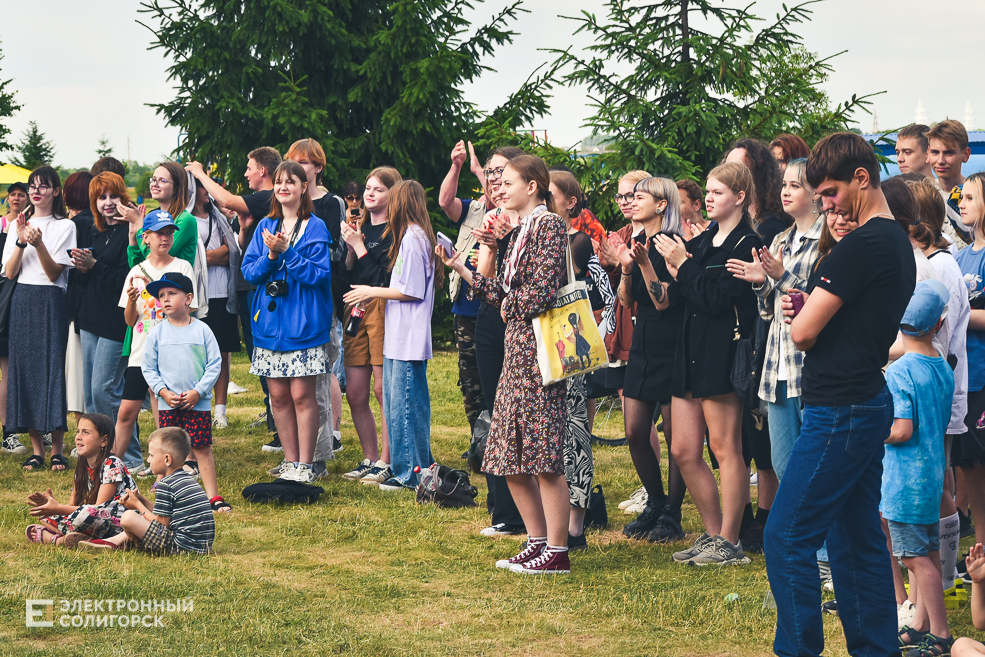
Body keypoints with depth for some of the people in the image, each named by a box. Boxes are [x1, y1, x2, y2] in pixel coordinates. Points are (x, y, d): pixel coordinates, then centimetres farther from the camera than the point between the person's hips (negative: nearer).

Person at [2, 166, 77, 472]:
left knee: (54, 369, -7)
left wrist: (38, 243, -21)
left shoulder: (65, 226, 1)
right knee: (25, 369, 1)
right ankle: (37, 449, 7)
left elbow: (54, 272, -8)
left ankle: (57, 449, -1)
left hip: (51, 302, -4)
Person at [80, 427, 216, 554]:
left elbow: (161, 523, -10)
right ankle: (114, 541, 29)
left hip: (182, 546, -11)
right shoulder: (187, 480, 17)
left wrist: (137, 505, 2)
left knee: (128, 517, -15)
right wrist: (141, 500, 13)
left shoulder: (166, 485, -12)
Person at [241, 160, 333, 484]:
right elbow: (249, 272, 7)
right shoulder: (265, 227, 12)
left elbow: (319, 274, -11)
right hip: (270, 321, 5)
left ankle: (305, 465, 2)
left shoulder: (316, 228, -2)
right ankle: (290, 461, 16)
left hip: (303, 322, -5)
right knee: (278, 395, 6)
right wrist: (270, 256, -12)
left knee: (301, 394, -6)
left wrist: (286, 252, -19)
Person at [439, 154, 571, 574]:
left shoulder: (549, 224, -9)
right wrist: (461, 269, 12)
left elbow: (540, 292, -18)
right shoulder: (521, 232, 19)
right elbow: (502, 294, 16)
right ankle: (537, 541, 19)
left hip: (537, 345, -10)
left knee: (544, 453, -7)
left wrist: (510, 305, -1)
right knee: (512, 459, 10)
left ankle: (557, 551, -3)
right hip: (517, 346, 10)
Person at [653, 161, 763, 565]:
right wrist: (676, 272, -1)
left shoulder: (746, 245, -8)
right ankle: (712, 534, 18)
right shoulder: (701, 242, 17)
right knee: (684, 451, 8)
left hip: (722, 356, -9)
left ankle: (729, 543, 2)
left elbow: (716, 298, -17)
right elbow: (681, 299, 16)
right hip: (691, 353, 9)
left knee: (725, 448, -4)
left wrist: (684, 265, -9)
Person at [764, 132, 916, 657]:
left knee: (787, 537, -7)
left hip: (839, 412, -10)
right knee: (857, 539, 13)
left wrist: (801, 315, 6)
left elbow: (803, 333, -17)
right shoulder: (899, 243, 15)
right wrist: (810, 306, 4)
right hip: (870, 402, 10)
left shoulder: (861, 246, -17)